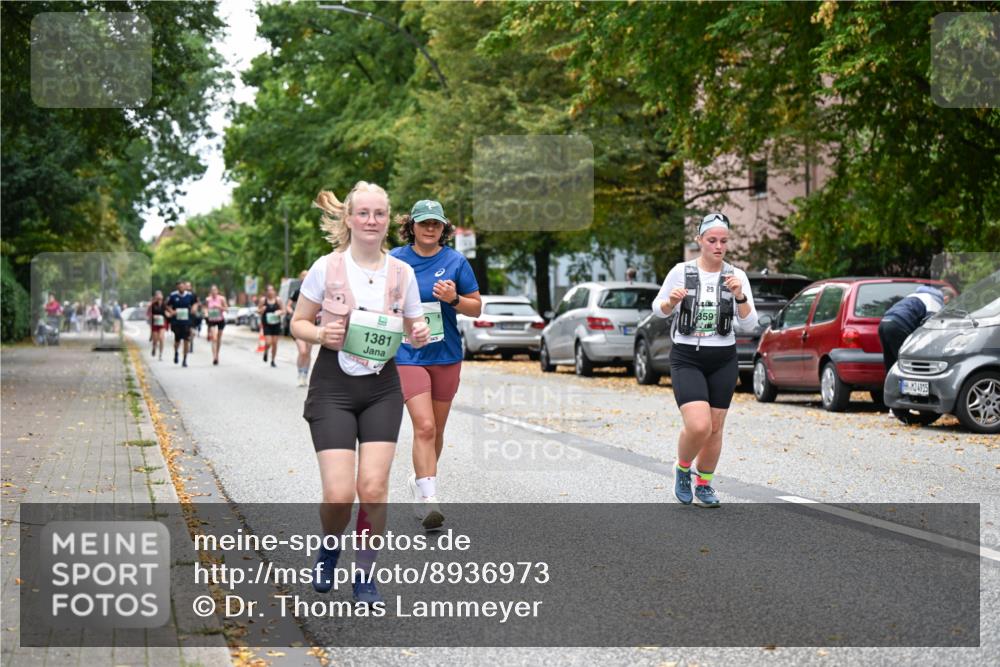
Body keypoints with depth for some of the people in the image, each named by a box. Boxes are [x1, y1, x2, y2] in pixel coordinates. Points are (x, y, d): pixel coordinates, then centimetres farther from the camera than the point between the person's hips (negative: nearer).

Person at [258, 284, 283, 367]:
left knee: (274, 343, 2)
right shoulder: (263, 300, -4)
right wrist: (261, 310, -18)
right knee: (268, 342, -12)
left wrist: (279, 312, -13)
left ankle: (273, 360, 18)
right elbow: (258, 311, 4)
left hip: (276, 324, 2)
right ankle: (266, 352, 23)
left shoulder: (278, 300, -1)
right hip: (266, 324, -2)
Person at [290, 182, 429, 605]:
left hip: (382, 388, 2)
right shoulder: (326, 268, -5)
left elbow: (413, 330, 13)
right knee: (339, 494, -10)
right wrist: (322, 335, -18)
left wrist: (420, 336, -10)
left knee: (373, 487, -9)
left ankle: (364, 574, 12)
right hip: (333, 387, -2)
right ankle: (329, 549, 24)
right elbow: (298, 323, 3)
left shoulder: (402, 273, 2)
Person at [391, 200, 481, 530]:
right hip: (408, 354, -2)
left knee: (436, 430, 13)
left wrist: (454, 299, -16)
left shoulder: (455, 261, 0)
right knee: (424, 427, -16)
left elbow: (477, 308, 3)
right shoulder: (394, 260, 0)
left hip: (446, 355, 2)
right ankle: (428, 502, -18)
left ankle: (420, 482, 35)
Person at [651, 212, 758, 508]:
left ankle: (704, 484, 28)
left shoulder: (736, 276, 1)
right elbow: (658, 309, 8)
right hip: (687, 360, -3)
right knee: (698, 426, -19)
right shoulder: (681, 272, -4)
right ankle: (682, 470, 11)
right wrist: (672, 301, -14)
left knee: (715, 428, 6)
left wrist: (740, 296, -18)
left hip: (723, 361, 3)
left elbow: (749, 325, -1)